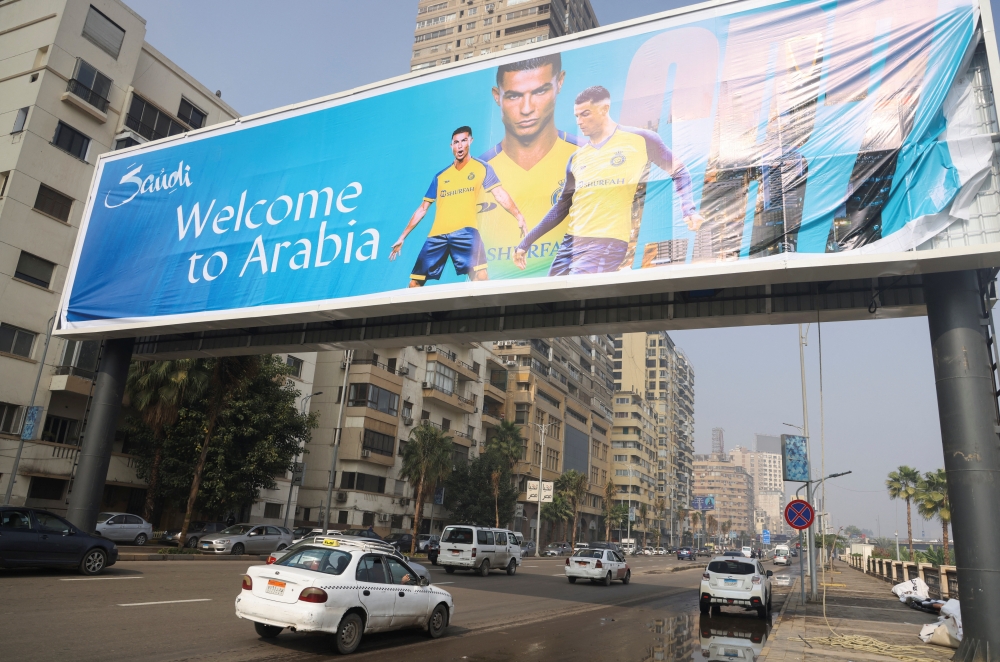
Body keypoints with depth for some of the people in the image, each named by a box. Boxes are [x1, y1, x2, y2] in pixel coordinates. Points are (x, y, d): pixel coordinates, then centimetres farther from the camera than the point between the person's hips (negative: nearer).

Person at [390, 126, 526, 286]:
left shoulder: (481, 167, 10)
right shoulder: (440, 177, 18)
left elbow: (500, 194, 0)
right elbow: (422, 209, 22)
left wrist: (518, 216, -19)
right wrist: (402, 237, 19)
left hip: (465, 231, -4)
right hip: (437, 235, 4)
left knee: (479, 274, -27)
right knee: (415, 282, 0)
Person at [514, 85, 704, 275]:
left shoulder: (640, 140, 1)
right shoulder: (577, 157, 15)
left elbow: (679, 172, 8)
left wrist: (688, 210, -9)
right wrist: (526, 242, 16)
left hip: (608, 243, -6)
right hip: (570, 241, 6)